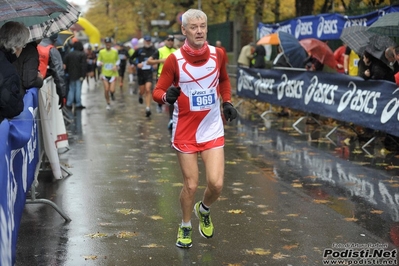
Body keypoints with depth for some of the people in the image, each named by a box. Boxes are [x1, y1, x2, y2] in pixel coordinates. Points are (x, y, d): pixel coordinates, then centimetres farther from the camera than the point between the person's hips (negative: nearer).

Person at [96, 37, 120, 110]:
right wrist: (99, 63, -18)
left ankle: (112, 94, 27)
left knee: (112, 90, -11)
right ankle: (108, 104, 18)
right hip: (105, 74, 1)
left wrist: (116, 66, -4)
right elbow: (98, 61, 6)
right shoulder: (101, 52, -1)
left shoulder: (115, 51, -1)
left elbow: (118, 60, 14)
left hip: (113, 73, -1)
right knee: (106, 90, -3)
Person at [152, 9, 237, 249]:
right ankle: (185, 227, 29)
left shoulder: (218, 54, -3)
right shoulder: (174, 59, -12)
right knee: (191, 184, 3)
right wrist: (167, 96, -31)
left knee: (216, 183, -6)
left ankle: (204, 210, 29)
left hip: (212, 130, 2)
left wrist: (227, 102, 4)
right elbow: (157, 91, -9)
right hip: (185, 132, -2)